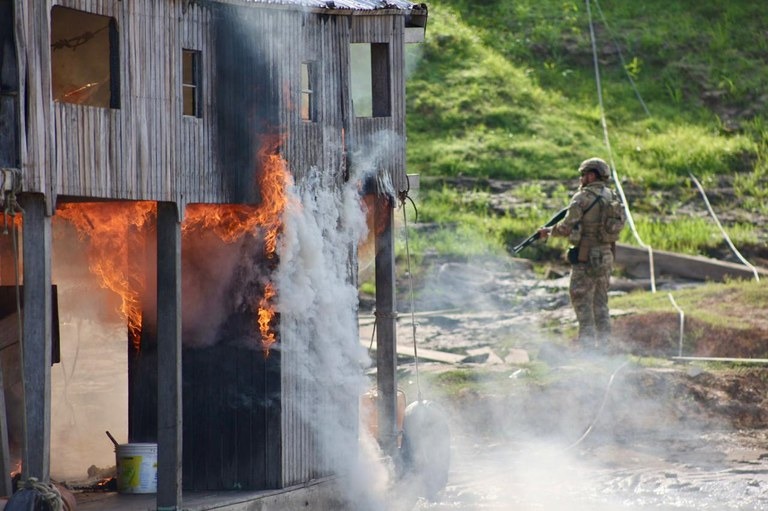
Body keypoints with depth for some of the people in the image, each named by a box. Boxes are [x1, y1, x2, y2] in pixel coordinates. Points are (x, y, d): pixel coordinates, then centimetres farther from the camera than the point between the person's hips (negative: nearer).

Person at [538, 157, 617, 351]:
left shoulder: (582, 198, -13)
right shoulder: (611, 197, 8)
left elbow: (567, 227, -16)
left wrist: (548, 231, 2)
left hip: (586, 257, -7)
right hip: (606, 256, 7)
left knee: (582, 301, -1)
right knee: (600, 302, 15)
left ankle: (587, 344, -5)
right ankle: (603, 344, 15)